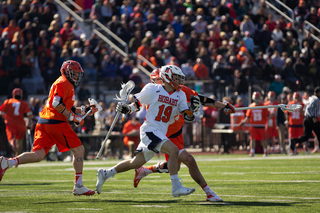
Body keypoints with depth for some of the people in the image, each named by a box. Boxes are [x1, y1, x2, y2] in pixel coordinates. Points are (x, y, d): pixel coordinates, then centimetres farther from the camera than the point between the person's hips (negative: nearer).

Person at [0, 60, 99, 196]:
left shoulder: (66, 84, 28)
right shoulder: (64, 83, -4)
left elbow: (68, 110, 31)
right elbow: (57, 104, -18)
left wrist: (85, 109, 27)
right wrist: (73, 118, -14)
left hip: (43, 123, 9)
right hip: (56, 122, -9)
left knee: (38, 155, 0)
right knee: (79, 150, 1)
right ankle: (78, 187, 0)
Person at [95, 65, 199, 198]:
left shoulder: (180, 95, 10)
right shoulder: (153, 90, -4)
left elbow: (187, 117, 8)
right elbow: (137, 103, 8)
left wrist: (191, 109, -13)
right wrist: (127, 108, -10)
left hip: (161, 134, 7)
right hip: (150, 129, -7)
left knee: (136, 163, 14)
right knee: (173, 150, -25)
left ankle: (105, 173, 30)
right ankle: (176, 187, -23)